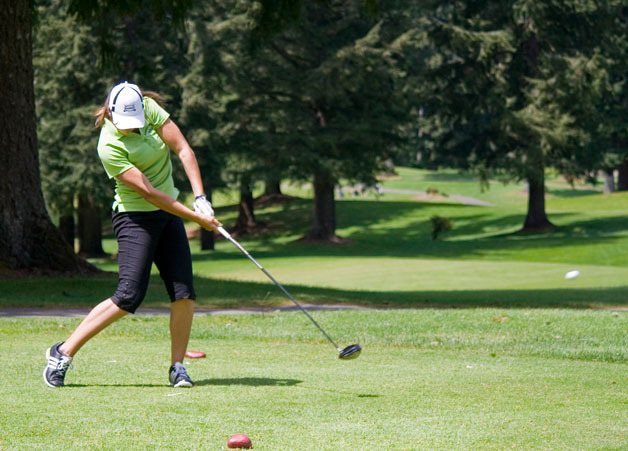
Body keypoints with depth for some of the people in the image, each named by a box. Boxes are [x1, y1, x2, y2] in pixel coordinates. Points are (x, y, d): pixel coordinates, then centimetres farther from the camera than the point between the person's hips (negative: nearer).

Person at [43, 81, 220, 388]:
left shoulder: (150, 108, -6)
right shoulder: (109, 146, -22)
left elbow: (183, 150, -6)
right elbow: (148, 192, -22)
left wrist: (200, 198, -16)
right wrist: (195, 217, -19)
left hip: (169, 214, 6)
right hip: (135, 218, -6)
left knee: (184, 293, -5)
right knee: (129, 296, -15)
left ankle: (177, 366, 4)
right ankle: (63, 352, -5)